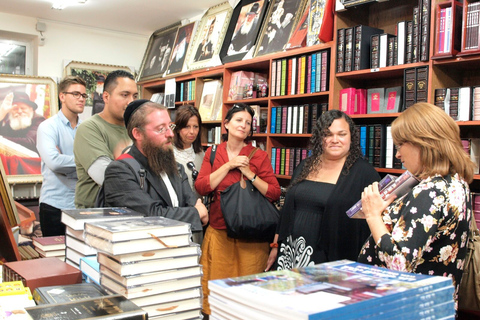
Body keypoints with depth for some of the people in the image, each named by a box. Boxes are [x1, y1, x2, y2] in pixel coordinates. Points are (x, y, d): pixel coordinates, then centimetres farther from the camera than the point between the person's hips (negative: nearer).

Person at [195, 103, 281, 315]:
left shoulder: (259, 156, 2)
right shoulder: (213, 153, 9)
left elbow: (274, 194, -2)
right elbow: (201, 188, -3)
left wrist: (249, 174, -12)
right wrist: (229, 165, -9)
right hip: (219, 231, 2)